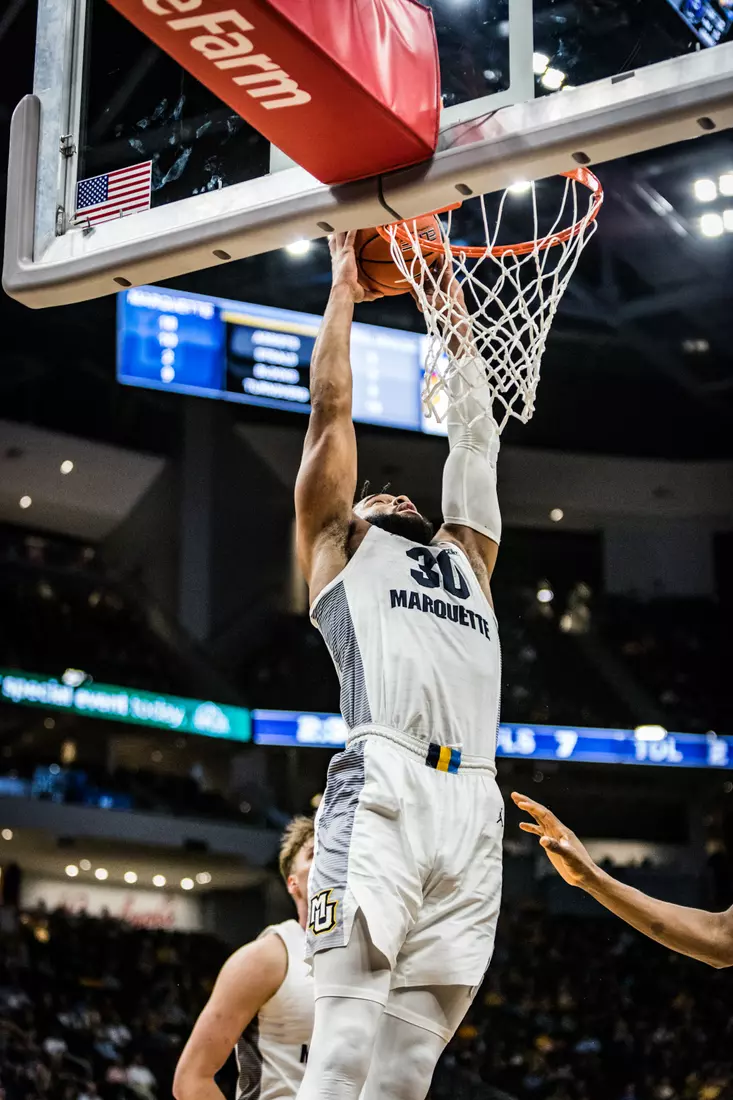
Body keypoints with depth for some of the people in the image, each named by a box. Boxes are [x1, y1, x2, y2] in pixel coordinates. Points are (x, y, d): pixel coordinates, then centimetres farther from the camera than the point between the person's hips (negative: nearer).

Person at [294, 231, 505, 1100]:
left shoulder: (466, 557, 34)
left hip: (473, 807, 4)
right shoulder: (337, 549, 24)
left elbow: (475, 436, 39)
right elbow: (331, 407, 24)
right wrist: (344, 288, 33)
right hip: (384, 790, -4)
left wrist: (452, 314, 46)